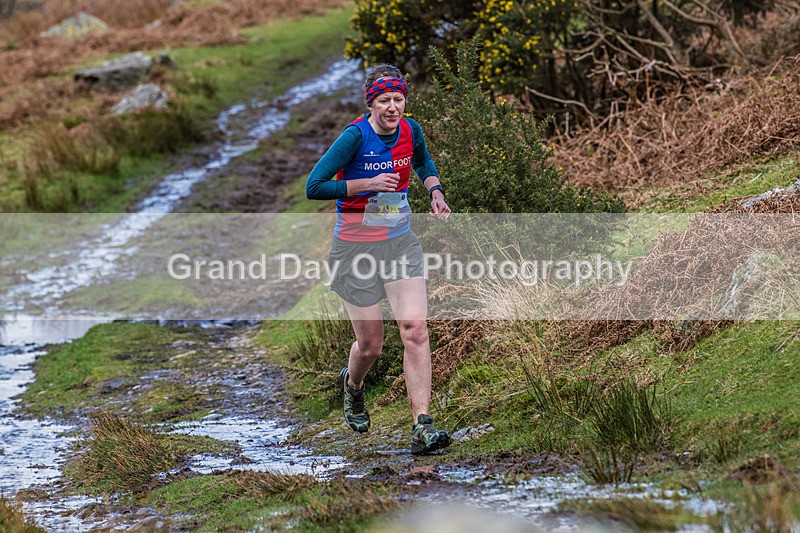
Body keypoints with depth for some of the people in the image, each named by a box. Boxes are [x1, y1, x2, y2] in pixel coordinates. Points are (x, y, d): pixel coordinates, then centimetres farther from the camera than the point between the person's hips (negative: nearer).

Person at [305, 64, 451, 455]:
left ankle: (422, 428, -16)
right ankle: (353, 385, 43)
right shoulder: (355, 136, -17)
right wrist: (368, 183, -23)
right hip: (357, 246, -4)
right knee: (370, 344, 5)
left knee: (415, 328, -14)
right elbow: (314, 187, -18)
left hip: (401, 243, 4)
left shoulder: (410, 131, -1)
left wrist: (435, 190, 5)